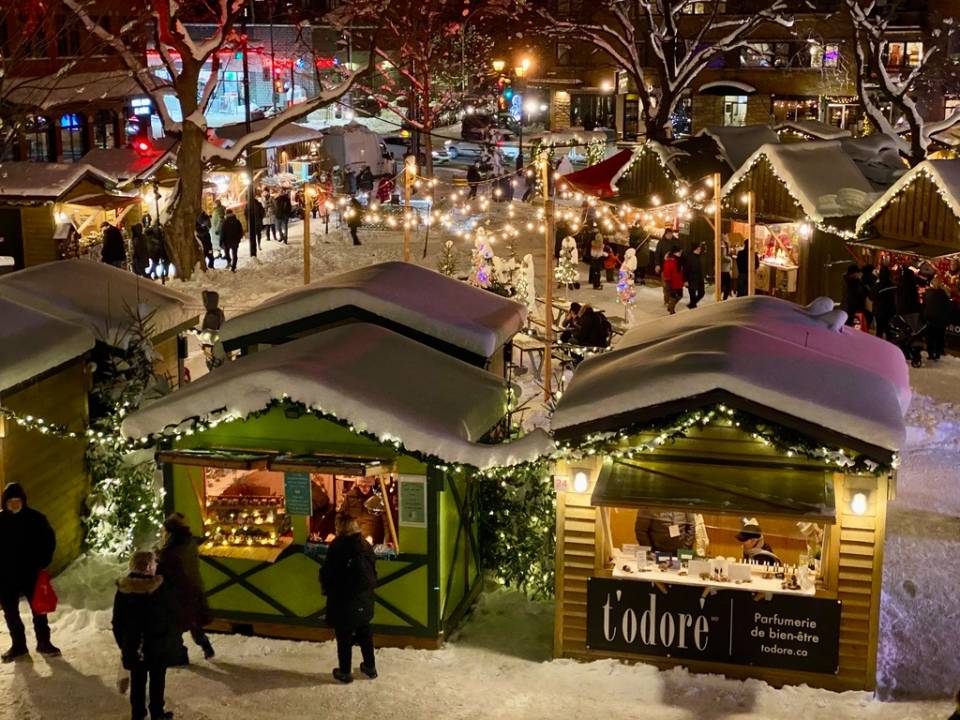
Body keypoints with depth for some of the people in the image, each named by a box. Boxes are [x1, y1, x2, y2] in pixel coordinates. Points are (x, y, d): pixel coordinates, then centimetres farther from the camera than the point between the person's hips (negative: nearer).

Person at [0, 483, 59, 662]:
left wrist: (42, 562, -5)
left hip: (31, 574, -1)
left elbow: (49, 540, 2)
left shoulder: (35, 518, -8)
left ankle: (43, 642, 19)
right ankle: (18, 645, 21)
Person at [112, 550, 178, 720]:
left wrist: (122, 643, 13)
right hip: (157, 644, -3)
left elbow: (117, 620, 2)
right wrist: (171, 642, 1)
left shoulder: (123, 589, -5)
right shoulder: (159, 588, -18)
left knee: (137, 680, 16)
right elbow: (167, 617, -11)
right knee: (157, 681, 11)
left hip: (133, 645, 4)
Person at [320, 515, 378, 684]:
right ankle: (370, 667, 28)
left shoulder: (337, 548, -20)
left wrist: (327, 589, 4)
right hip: (364, 600, 6)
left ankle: (345, 672, 15)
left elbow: (327, 574, -15)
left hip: (343, 600, -5)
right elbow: (373, 571, 6)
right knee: (365, 634, 19)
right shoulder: (365, 546, -1)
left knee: (344, 636, 7)